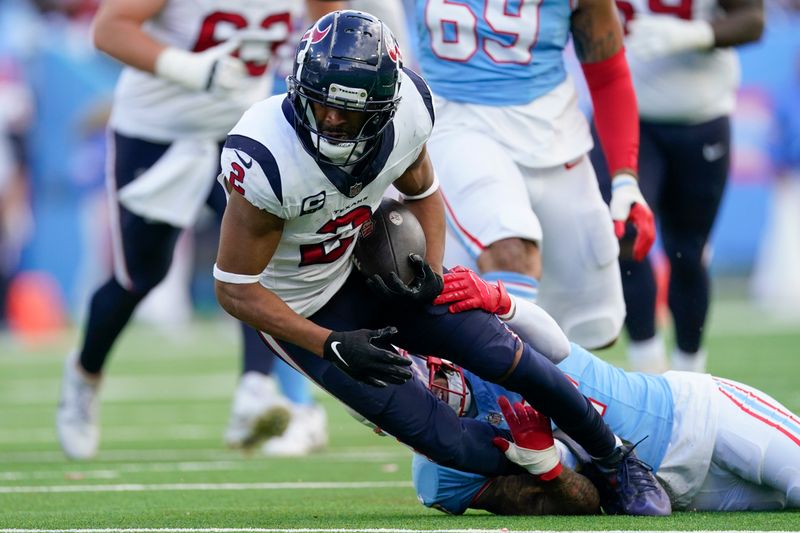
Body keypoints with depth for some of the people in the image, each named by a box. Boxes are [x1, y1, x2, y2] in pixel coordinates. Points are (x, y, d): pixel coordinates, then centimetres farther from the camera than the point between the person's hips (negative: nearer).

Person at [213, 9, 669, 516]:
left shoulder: (405, 113, -20)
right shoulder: (267, 160, -35)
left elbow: (422, 192, 5)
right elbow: (235, 288, -25)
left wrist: (433, 273, -12)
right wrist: (334, 346, -29)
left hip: (365, 269, 4)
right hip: (306, 310, -4)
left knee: (504, 356, -3)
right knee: (430, 431, -11)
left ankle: (618, 460, 21)